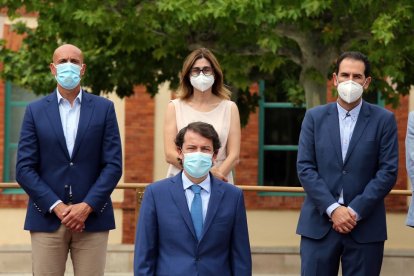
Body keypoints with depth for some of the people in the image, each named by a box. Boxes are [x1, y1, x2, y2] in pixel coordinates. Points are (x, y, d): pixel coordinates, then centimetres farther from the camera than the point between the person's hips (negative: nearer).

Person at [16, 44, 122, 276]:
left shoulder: (104, 108, 7)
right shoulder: (35, 111, 7)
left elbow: (113, 165, 1)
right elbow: (24, 168, 1)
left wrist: (87, 206, -10)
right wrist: (57, 207, -10)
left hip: (92, 217, 0)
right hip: (47, 218, 0)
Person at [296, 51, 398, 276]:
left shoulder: (383, 120, 3)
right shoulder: (314, 117, 7)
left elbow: (388, 171, -3)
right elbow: (305, 168, 1)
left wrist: (355, 211, -11)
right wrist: (332, 209, -11)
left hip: (365, 225, -1)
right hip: (319, 223, 1)